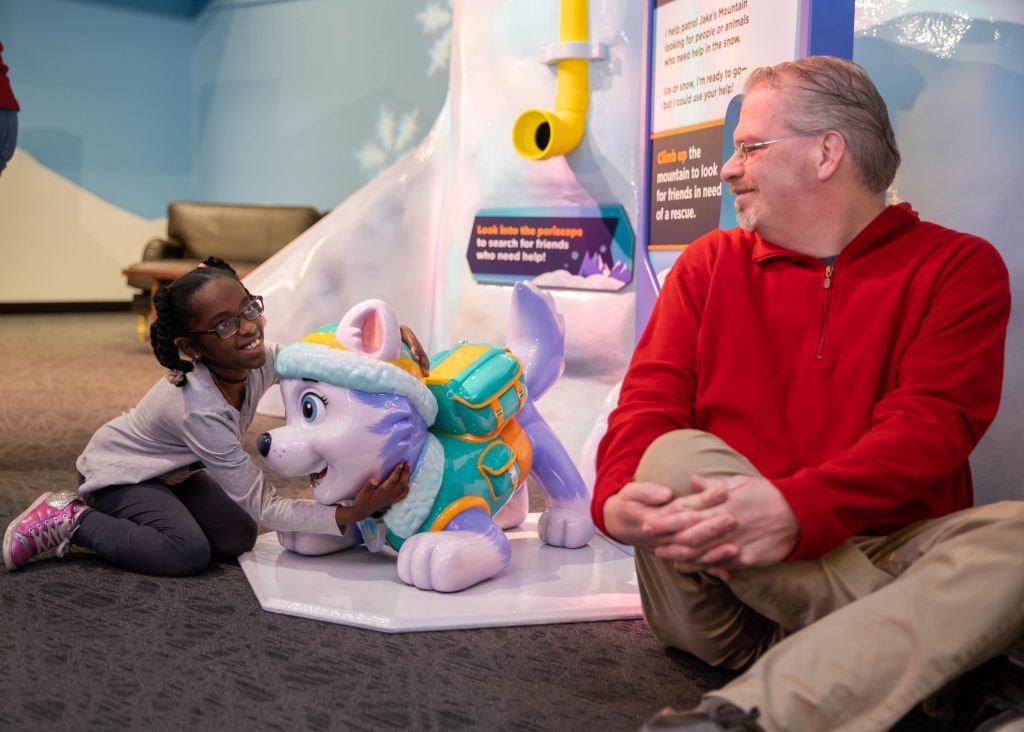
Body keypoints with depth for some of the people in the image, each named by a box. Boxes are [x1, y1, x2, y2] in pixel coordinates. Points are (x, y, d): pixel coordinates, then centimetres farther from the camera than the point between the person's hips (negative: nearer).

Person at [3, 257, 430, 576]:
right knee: (190, 551, -28)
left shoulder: (258, 361, -21)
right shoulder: (202, 411, -39)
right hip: (118, 470, -8)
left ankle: (108, 513, 10)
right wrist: (352, 513, -46)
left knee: (239, 538, -6)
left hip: (169, 470, 8)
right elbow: (266, 507, -36)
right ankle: (70, 520, -8)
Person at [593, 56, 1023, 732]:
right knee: (673, 454, -27)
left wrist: (795, 508, -28)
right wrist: (618, 495, -23)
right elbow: (651, 399, 1)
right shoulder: (711, 264, 14)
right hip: (727, 574, 2)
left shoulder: (958, 265, 5)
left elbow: (931, 424, -10)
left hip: (887, 552, -1)